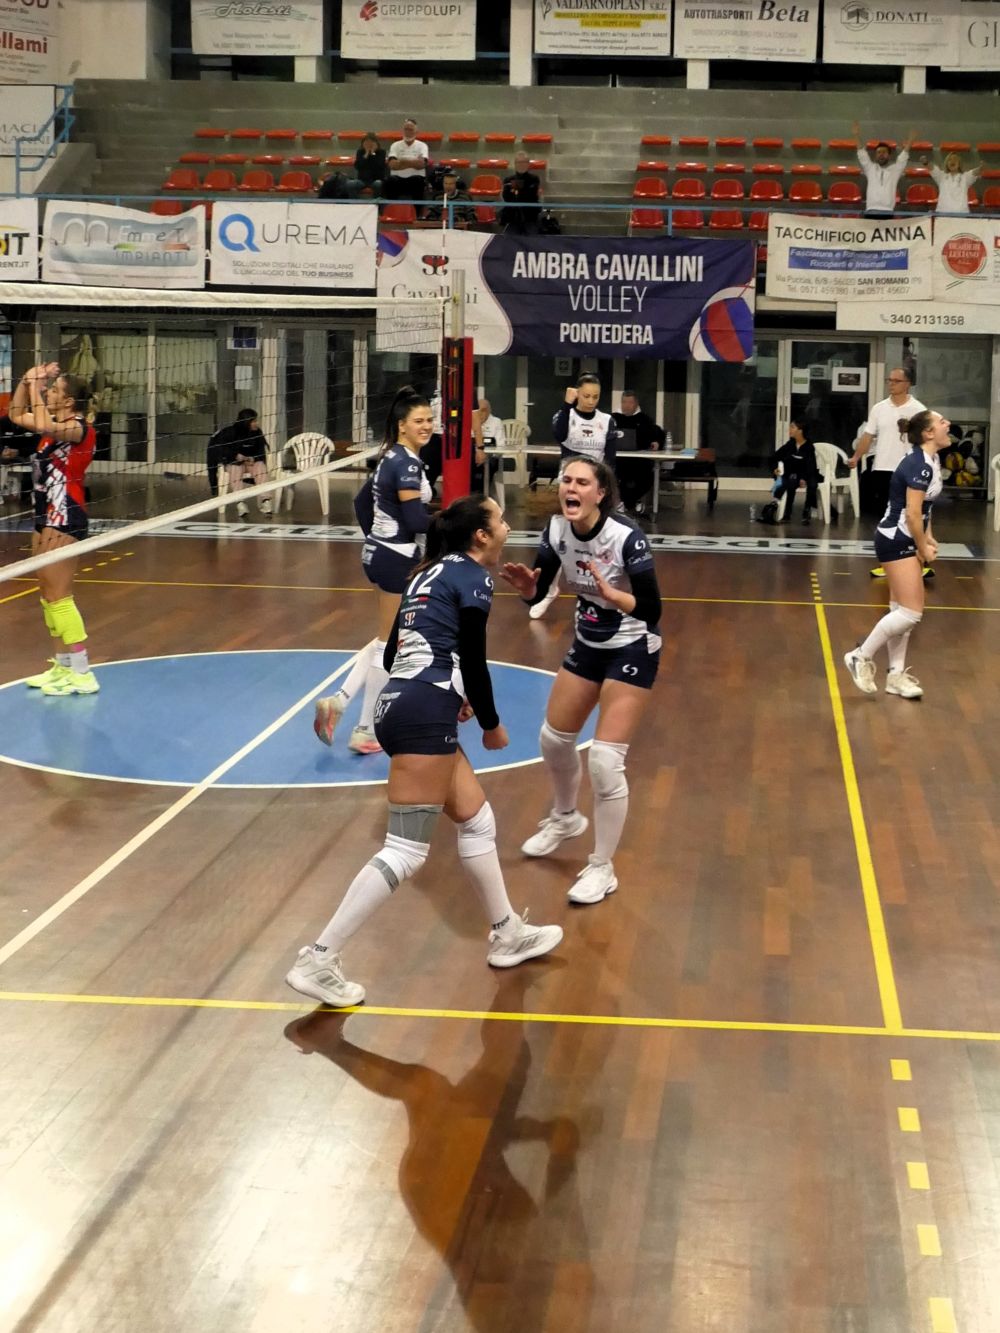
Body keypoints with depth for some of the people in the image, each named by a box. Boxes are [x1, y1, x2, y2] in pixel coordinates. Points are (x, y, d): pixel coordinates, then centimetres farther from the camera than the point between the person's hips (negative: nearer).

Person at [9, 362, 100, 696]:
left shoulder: (79, 427, -15)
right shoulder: (56, 424, 10)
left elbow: (43, 427, -35)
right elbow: (17, 415, 23)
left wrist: (37, 387, -23)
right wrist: (27, 382, 9)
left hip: (65, 518, -10)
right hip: (46, 515, 10)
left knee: (58, 597, -9)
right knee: (48, 596, 13)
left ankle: (82, 673, -7)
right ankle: (63, 666, 20)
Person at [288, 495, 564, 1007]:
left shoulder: (431, 573, 22)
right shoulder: (472, 577, -3)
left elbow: (394, 654, 21)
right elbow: (473, 661, -8)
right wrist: (492, 725, 6)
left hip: (398, 704, 10)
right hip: (424, 717, -10)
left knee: (477, 821, 20)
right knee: (406, 850, -10)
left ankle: (507, 936, 31)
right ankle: (317, 961, -12)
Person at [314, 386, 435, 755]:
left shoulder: (391, 457, 10)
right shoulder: (407, 464, -18)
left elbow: (362, 502, 18)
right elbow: (415, 520, -25)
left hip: (379, 552, 9)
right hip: (398, 558, -9)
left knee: (388, 639, 20)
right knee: (389, 644, 2)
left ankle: (338, 701, 10)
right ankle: (366, 732, 9)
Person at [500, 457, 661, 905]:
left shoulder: (627, 537, -28)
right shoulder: (556, 530, -11)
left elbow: (651, 610, -27)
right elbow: (537, 593, -3)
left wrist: (611, 594, -45)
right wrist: (526, 585, -25)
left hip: (633, 650, -7)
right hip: (587, 645, 7)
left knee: (605, 760, -12)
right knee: (554, 739, 17)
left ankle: (603, 868, 4)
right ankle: (565, 818, 47)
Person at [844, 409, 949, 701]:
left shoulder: (929, 460, 8)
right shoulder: (920, 466, -22)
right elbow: (912, 514, -23)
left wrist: (928, 538, 9)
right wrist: (923, 549, -11)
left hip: (904, 541, 10)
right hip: (896, 542, -10)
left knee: (901, 610, 12)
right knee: (911, 612, -10)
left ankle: (896, 674, 17)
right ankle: (861, 657, 2)